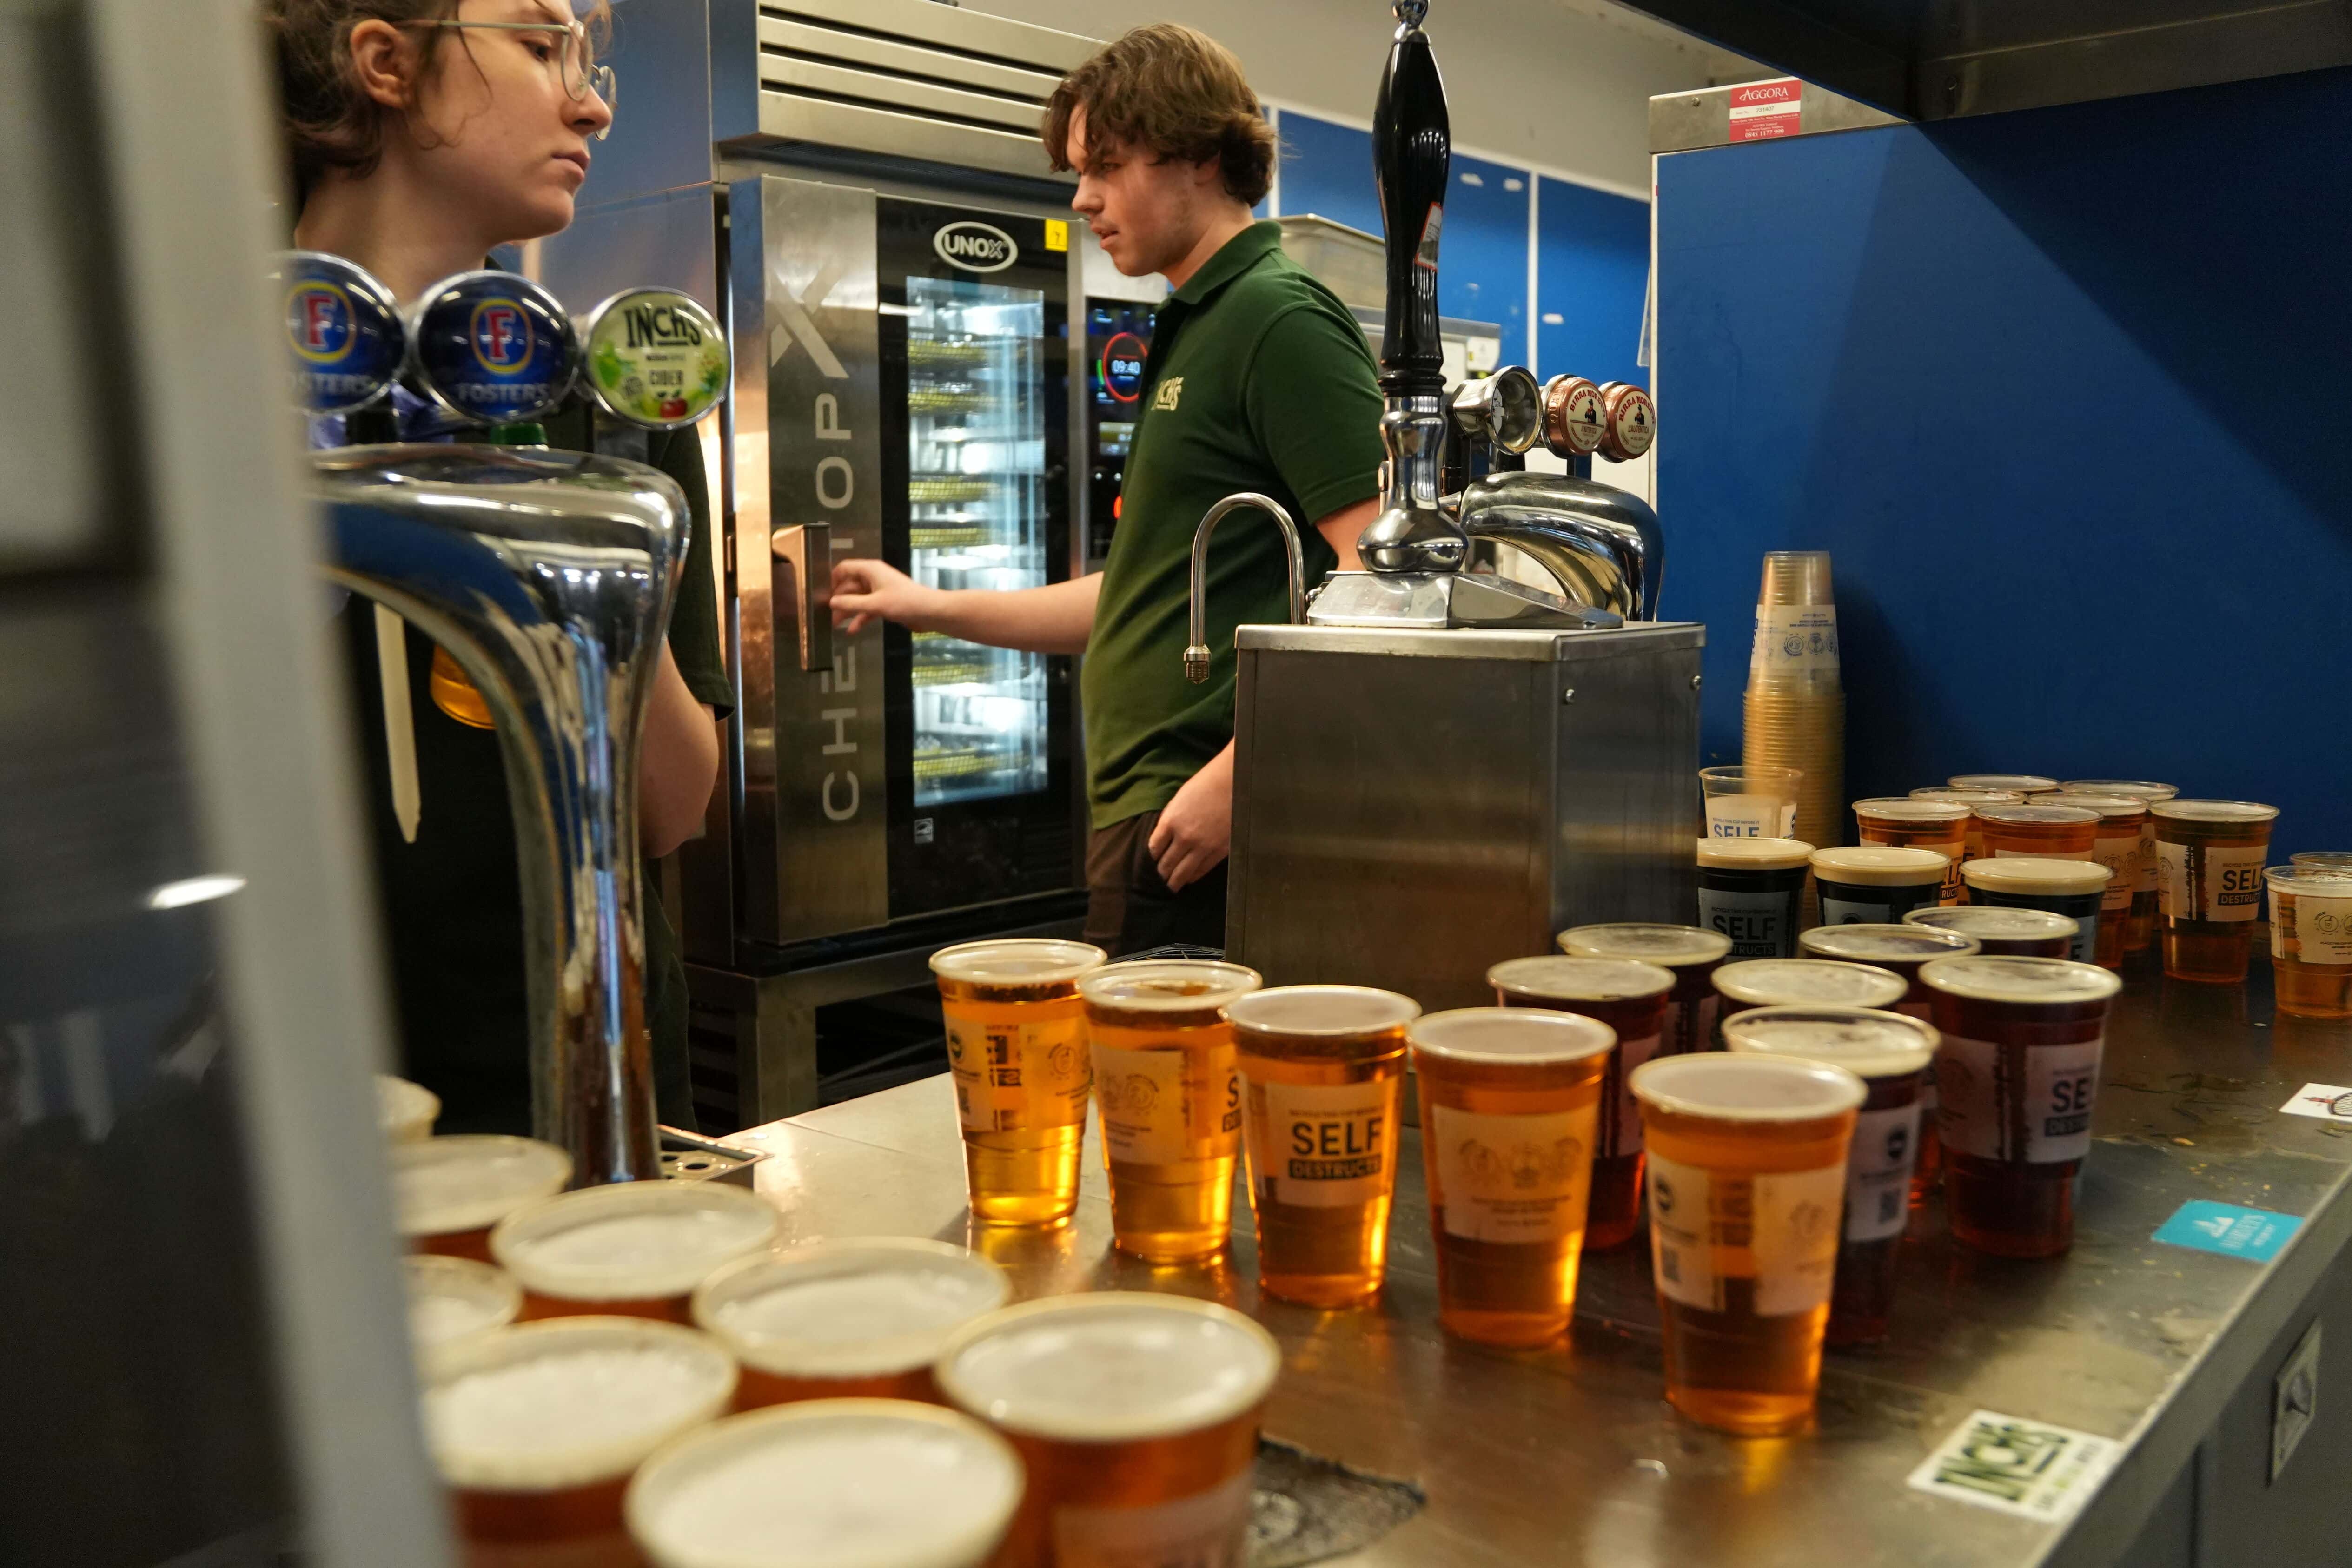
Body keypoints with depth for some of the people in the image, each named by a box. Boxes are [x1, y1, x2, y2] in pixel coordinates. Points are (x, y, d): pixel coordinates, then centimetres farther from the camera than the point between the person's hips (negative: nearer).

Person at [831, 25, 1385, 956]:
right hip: (1144, 805, 9)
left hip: (1202, 820, -9)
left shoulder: (1280, 320, -10)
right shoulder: (1192, 334, 20)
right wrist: (930, 607, 24)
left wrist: (1235, 776, -23)